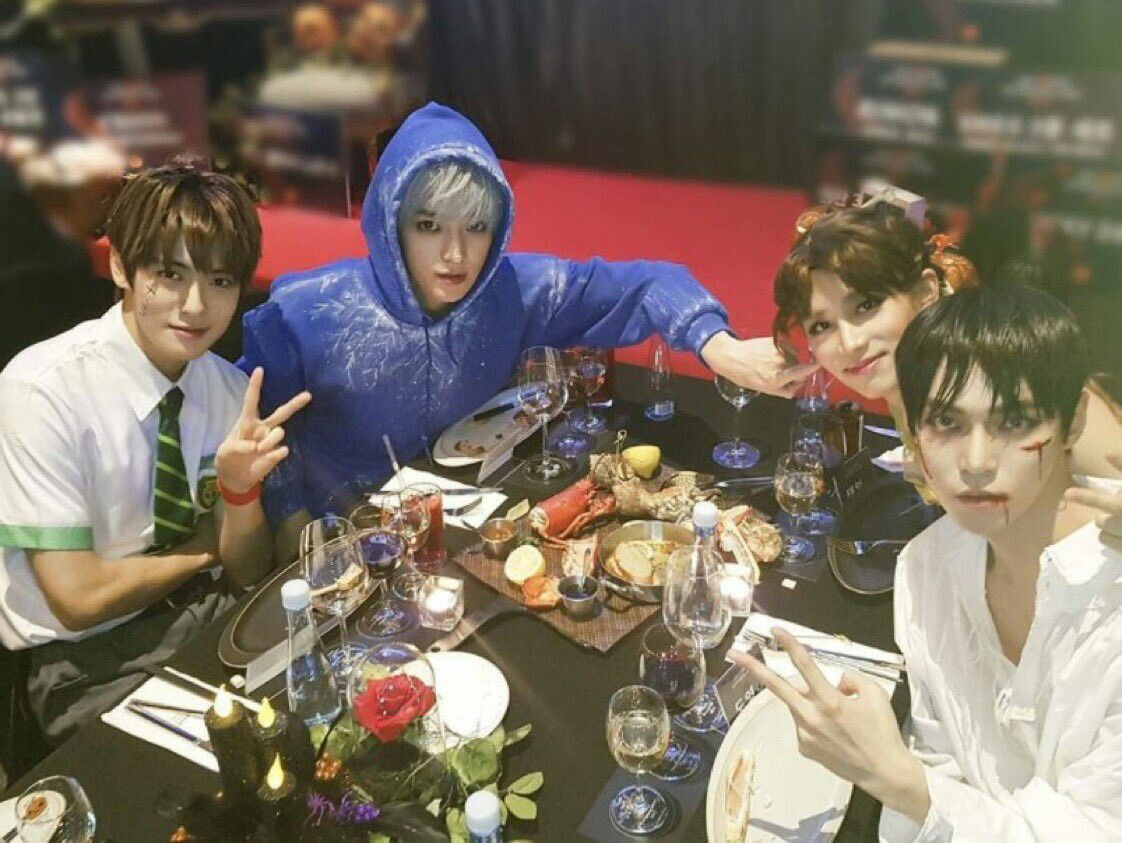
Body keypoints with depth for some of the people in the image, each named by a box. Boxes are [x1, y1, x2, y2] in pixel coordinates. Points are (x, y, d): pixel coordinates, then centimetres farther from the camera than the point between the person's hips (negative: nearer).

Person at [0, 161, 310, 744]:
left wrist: (239, 489, -22)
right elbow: (80, 598, -18)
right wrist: (208, 547, -5)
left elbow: (249, 574, -1)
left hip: (201, 615, 5)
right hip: (87, 662, -4)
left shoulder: (230, 389, -2)